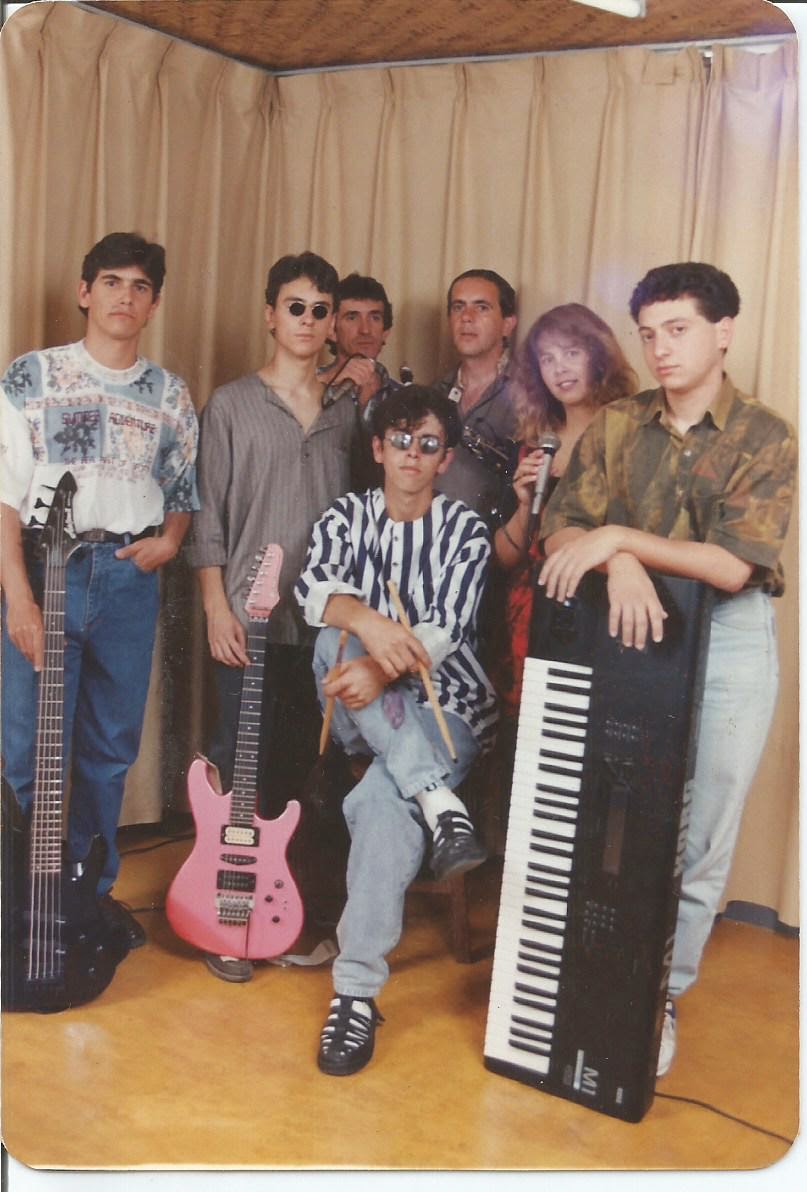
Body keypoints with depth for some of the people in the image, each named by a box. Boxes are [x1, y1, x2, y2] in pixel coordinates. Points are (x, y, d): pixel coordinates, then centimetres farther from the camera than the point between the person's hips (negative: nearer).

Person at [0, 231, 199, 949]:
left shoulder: (170, 395, 10)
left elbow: (185, 489, 18)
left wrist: (170, 538, -5)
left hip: (131, 576, 3)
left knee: (112, 747, 9)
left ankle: (92, 890, 25)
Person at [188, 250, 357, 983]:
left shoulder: (347, 413, 10)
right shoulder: (232, 404, 1)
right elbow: (208, 513, -2)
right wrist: (216, 606, -10)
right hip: (248, 613, -3)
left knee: (298, 764, 10)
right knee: (238, 761, 0)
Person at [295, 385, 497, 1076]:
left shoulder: (464, 530, 1)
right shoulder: (348, 516, 8)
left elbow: (447, 628, -14)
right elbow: (313, 587, -13)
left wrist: (382, 670, -35)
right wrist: (365, 618, -36)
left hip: (445, 706, -2)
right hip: (361, 712, 3)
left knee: (382, 804, -32)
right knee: (338, 641, -31)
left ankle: (357, 992, -25)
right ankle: (440, 803, -38)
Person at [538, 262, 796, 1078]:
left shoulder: (766, 439, -5)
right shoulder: (616, 426, 4)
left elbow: (732, 566, -16)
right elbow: (560, 528, -5)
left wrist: (618, 536, -22)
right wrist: (619, 565, -25)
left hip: (729, 642, -2)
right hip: (628, 632, 2)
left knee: (699, 837, 5)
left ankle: (662, 997, 22)